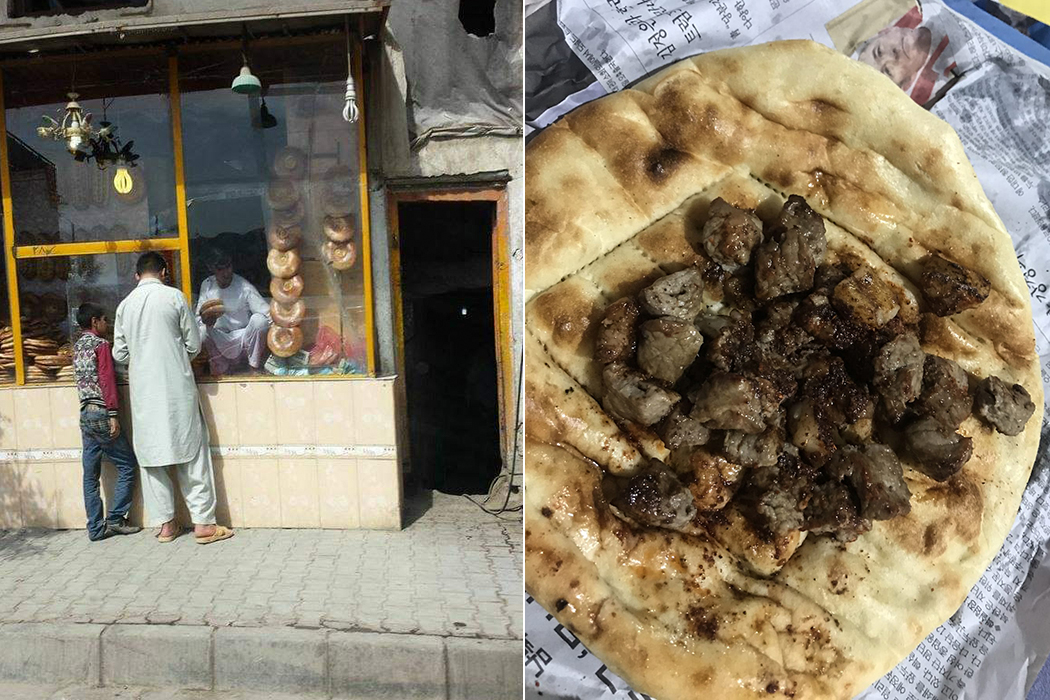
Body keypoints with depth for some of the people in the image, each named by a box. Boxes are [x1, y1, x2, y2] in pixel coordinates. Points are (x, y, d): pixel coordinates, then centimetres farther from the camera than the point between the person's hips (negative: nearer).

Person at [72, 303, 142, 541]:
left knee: (91, 474, 7)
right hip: (101, 412, -8)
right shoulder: (101, 344, -7)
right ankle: (115, 519, 2)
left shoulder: (77, 347, 16)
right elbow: (107, 379, -14)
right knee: (127, 466, 3)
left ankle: (96, 528, 10)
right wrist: (113, 414, -17)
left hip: (85, 413, 8)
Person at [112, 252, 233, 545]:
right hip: (177, 388, -3)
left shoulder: (125, 304, 6)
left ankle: (165, 523, 15)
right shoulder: (174, 296, -4)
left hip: (143, 391, 3)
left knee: (151, 454, 10)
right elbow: (194, 345, -1)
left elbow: (119, 353, 10)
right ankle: (203, 522, 3)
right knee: (191, 454, 2)